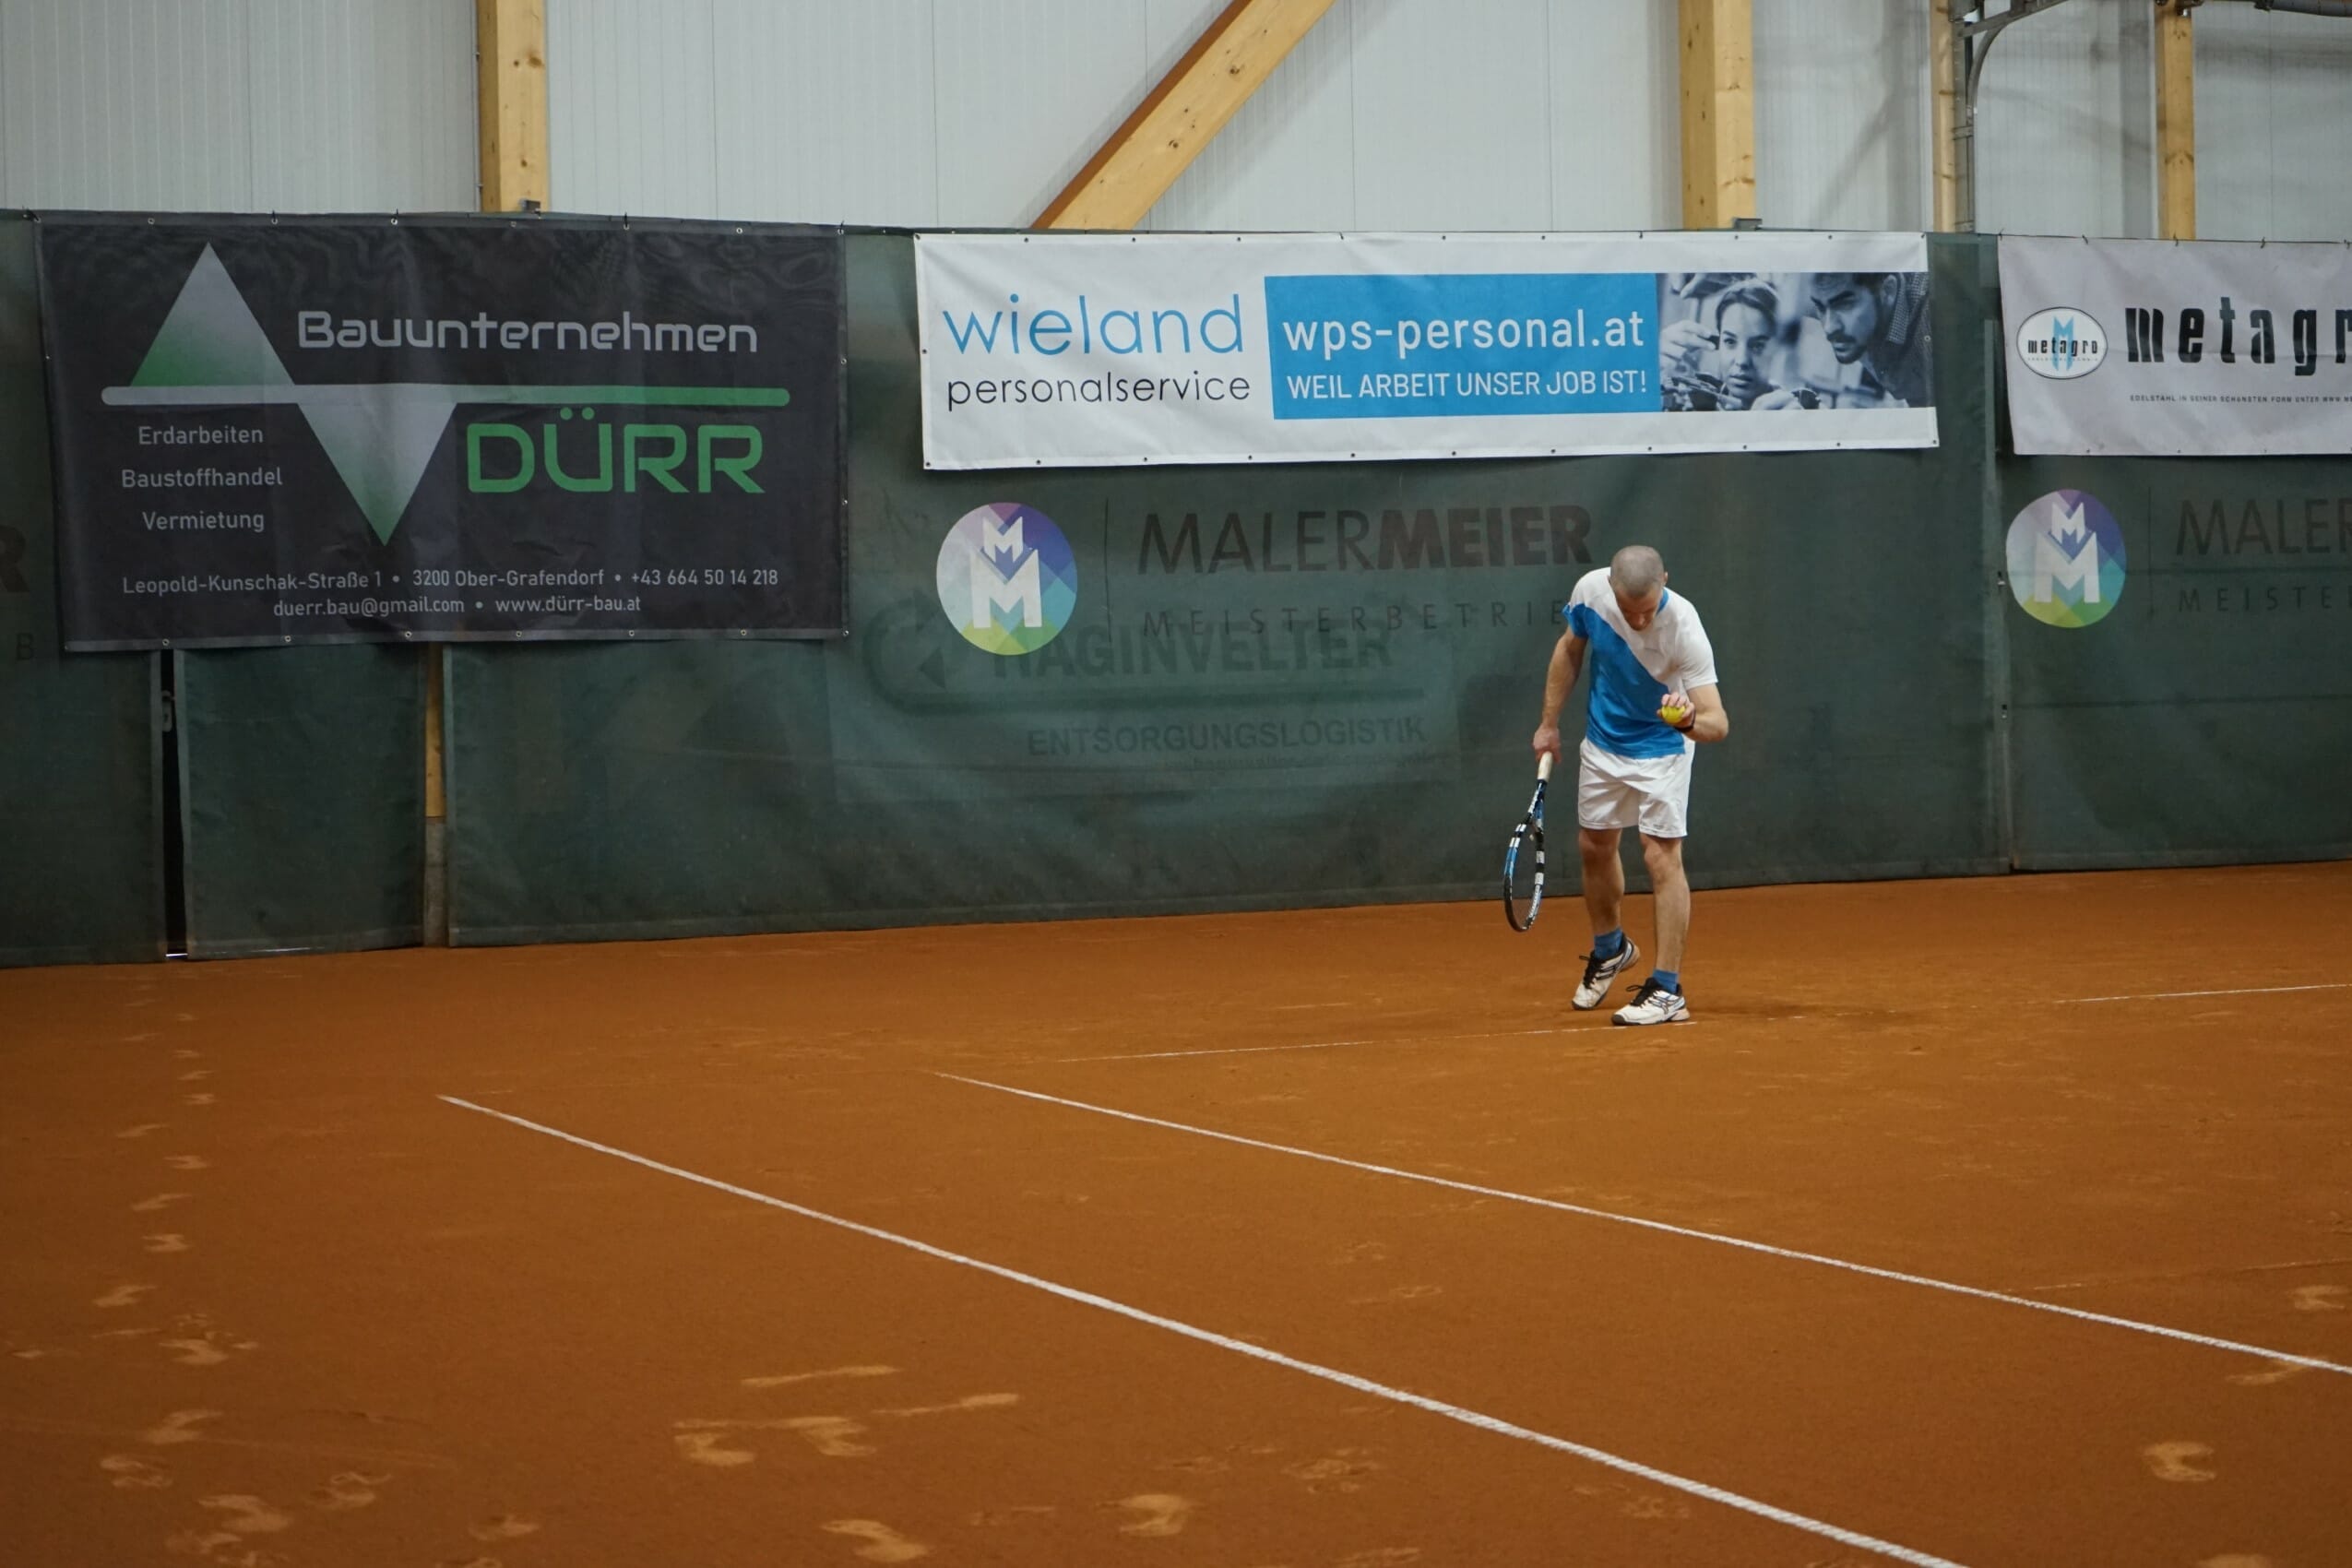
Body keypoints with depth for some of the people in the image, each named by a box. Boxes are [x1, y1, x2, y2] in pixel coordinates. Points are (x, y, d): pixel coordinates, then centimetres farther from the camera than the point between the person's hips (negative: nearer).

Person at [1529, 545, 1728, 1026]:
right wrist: (1549, 722, 5)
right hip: (1602, 743, 5)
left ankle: (1667, 991, -6)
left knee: (1662, 857, -12)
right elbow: (1570, 651, 1)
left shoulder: (1684, 629, -34)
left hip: (1660, 749, -5)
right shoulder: (1590, 590, -22)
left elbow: (1718, 722, -38)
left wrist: (1691, 720, -60)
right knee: (1594, 845, 17)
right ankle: (1609, 949, 42)